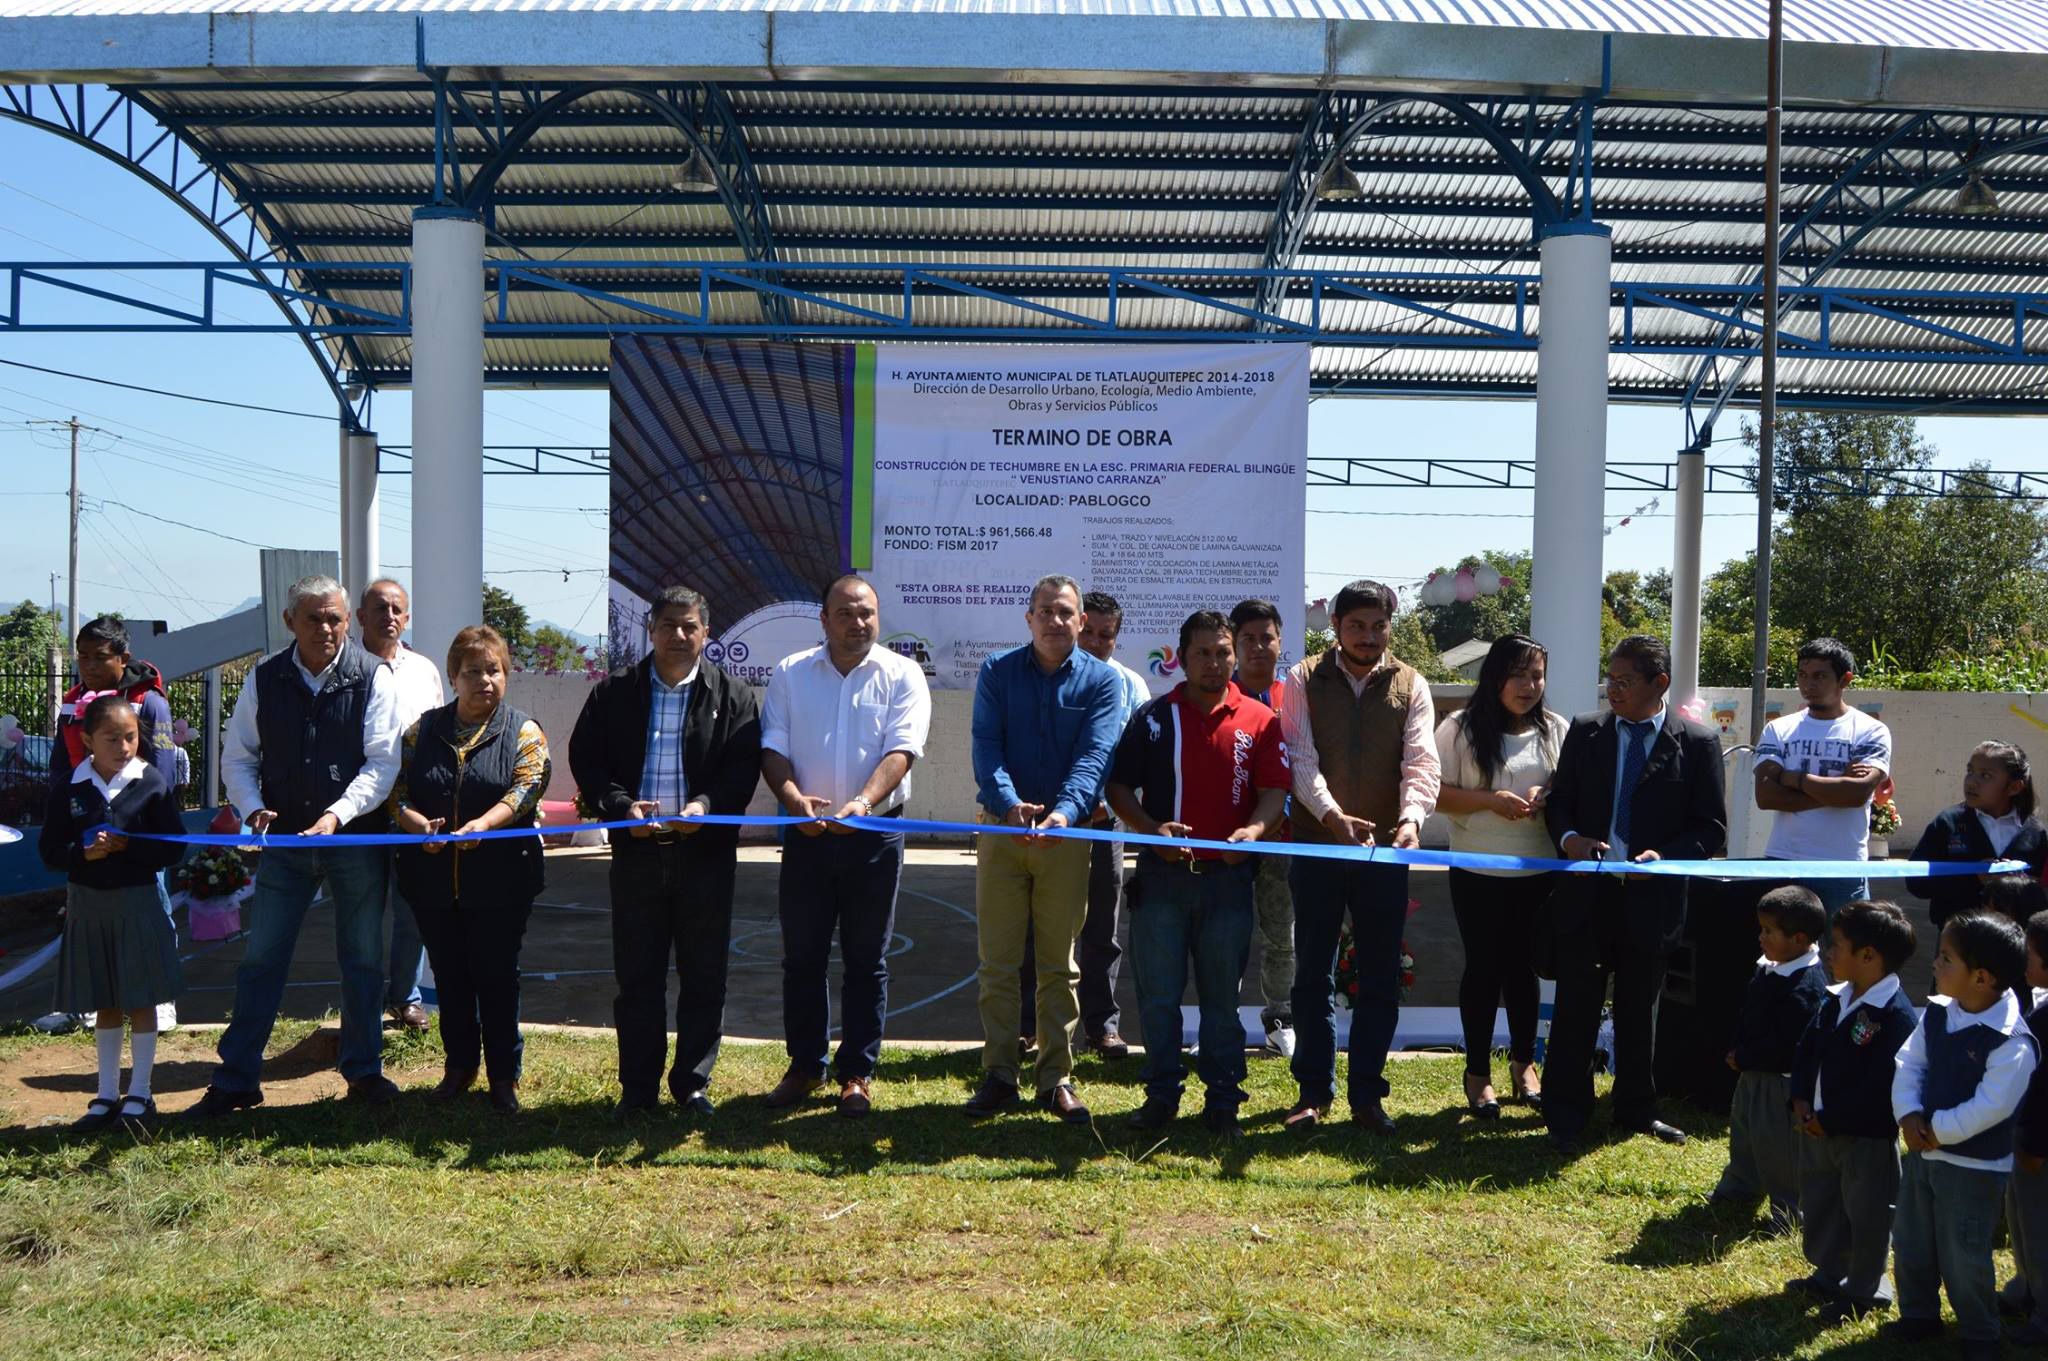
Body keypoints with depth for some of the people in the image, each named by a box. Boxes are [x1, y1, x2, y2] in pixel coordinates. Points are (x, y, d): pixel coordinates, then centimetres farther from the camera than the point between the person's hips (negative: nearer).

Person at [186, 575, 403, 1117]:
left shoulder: (372, 677, -5)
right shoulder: (265, 679, 2)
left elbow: (383, 763, -9)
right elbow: (238, 757, 8)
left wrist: (337, 815, -22)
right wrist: (252, 808, -11)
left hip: (357, 838, -2)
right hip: (285, 840, 2)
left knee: (363, 959, 7)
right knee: (260, 959, 3)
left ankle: (364, 1071, 21)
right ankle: (235, 1079, 12)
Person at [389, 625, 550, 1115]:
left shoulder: (523, 733, 1)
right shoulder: (423, 729, 8)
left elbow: (526, 789, -13)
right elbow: (396, 790, 2)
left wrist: (482, 825, -30)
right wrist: (419, 824, -18)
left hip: (500, 878, -2)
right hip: (433, 877, 3)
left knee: (497, 976, 3)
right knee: (450, 975, 12)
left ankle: (504, 1075, 15)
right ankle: (459, 1064, 28)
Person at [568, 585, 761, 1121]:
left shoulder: (732, 695, 3)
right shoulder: (614, 692, 6)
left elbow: (745, 765, -3)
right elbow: (585, 758, 3)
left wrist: (707, 805, -20)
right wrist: (620, 805, -13)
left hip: (706, 850, -1)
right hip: (636, 850, 1)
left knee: (704, 976, 6)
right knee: (637, 976, 7)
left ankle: (693, 1082, 18)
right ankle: (638, 1087, 16)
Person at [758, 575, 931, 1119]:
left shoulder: (902, 675, 0)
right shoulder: (790, 674, 7)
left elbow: (901, 750, -11)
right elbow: (772, 747, 1)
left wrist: (863, 802, -27)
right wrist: (794, 798, -18)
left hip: (875, 833, -2)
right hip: (807, 832, 2)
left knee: (867, 961, 6)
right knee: (801, 956, 8)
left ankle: (857, 1073, 16)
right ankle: (805, 1066, 22)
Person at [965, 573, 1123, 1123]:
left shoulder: (1102, 681, 2)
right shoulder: (998, 671, 5)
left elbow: (1094, 756, -11)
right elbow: (986, 747, -7)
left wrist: (1065, 811, -30)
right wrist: (1010, 803, -26)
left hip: (1067, 834, 0)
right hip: (1001, 829, 1)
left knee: (1059, 965, 6)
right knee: (997, 962, 3)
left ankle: (1057, 1078, 15)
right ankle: (999, 1074, 13)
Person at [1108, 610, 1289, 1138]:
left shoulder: (1260, 720, 6)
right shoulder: (1153, 717, 6)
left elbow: (1274, 790, 0)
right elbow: (1118, 786, 7)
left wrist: (1254, 829, -20)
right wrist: (1151, 828, -10)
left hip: (1227, 876, 0)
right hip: (1162, 874, 0)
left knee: (1223, 996, 6)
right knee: (1158, 994, 4)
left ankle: (1222, 1099, 15)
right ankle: (1161, 1094, 16)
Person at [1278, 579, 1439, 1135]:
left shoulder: (1411, 686, 6)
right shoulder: (1305, 680, 3)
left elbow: (1421, 761, -6)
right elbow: (1300, 757, -8)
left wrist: (1411, 817, -26)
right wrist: (1332, 813, -25)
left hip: (1384, 852, 1)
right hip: (1317, 845, -1)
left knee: (1381, 980, 5)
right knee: (1313, 975, 5)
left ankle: (1367, 1095, 15)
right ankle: (1314, 1091, 16)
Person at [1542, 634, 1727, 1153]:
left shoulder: (1698, 744, -2)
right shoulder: (1585, 731, 5)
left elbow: (1711, 827, -1)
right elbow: (1558, 800, 9)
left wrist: (1666, 856, -17)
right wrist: (1568, 837, -12)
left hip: (1652, 898, -1)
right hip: (1585, 895, 1)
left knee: (1639, 1011, 13)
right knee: (1575, 1008, 3)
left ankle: (1636, 1110, 29)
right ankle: (1566, 1116, 12)